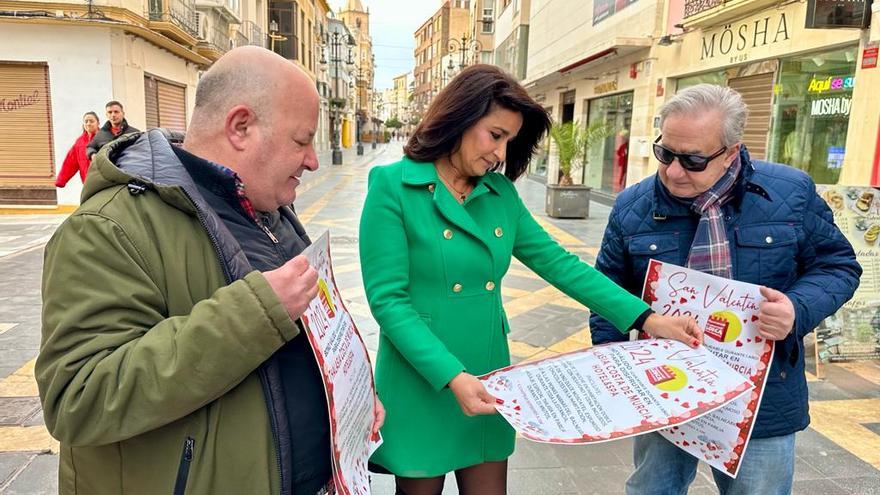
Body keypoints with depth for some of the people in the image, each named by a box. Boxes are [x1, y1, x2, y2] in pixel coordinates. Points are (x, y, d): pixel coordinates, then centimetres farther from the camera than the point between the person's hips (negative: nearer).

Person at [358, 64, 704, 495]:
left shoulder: (500, 193, 5)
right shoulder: (393, 185, -12)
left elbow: (558, 263, 3)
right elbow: (388, 299, -17)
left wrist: (646, 319, -4)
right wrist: (451, 376, -25)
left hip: (487, 386, 5)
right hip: (422, 387, -4)